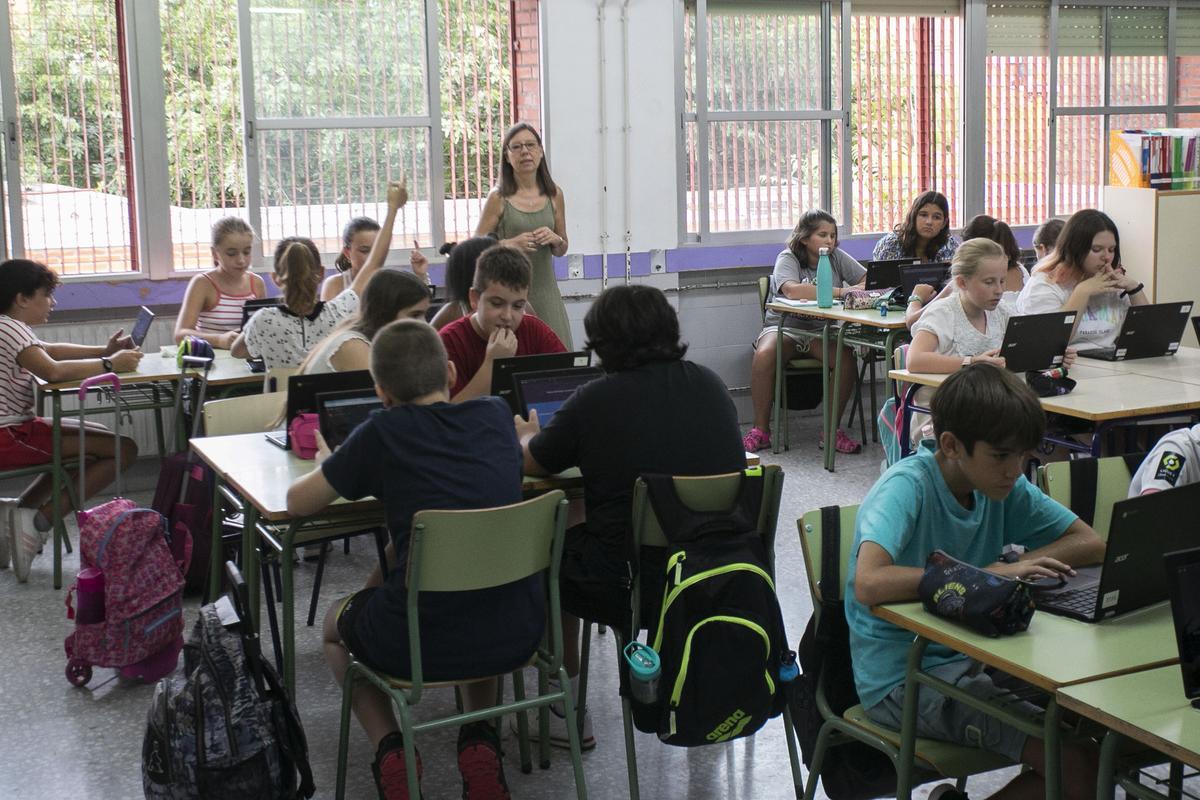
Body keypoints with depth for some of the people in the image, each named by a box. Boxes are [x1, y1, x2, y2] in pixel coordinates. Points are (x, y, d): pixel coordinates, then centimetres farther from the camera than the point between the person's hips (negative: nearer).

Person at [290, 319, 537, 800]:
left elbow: (297, 503, 4)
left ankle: (390, 750, 11)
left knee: (335, 624, 31)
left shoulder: (383, 434, -6)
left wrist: (327, 467, 25)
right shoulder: (496, 415, 4)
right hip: (516, 635, 3)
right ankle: (480, 740, 19)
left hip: (421, 647, -3)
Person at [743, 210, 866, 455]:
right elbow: (792, 290, -28)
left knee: (846, 357, -27)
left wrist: (858, 290, -22)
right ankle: (760, 430, -19)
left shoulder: (837, 258, 6)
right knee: (764, 355, -34)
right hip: (784, 327, -3)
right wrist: (839, 292, -26)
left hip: (820, 331, 3)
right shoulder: (788, 258, -7)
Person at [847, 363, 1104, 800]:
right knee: (1079, 763, -20)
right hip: (902, 678, -8)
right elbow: (869, 584, -37)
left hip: (970, 656, 8)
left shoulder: (1004, 485, 1)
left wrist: (1017, 567, -15)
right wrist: (985, 575, -32)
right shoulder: (907, 488, -21)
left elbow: (1091, 544, 2)